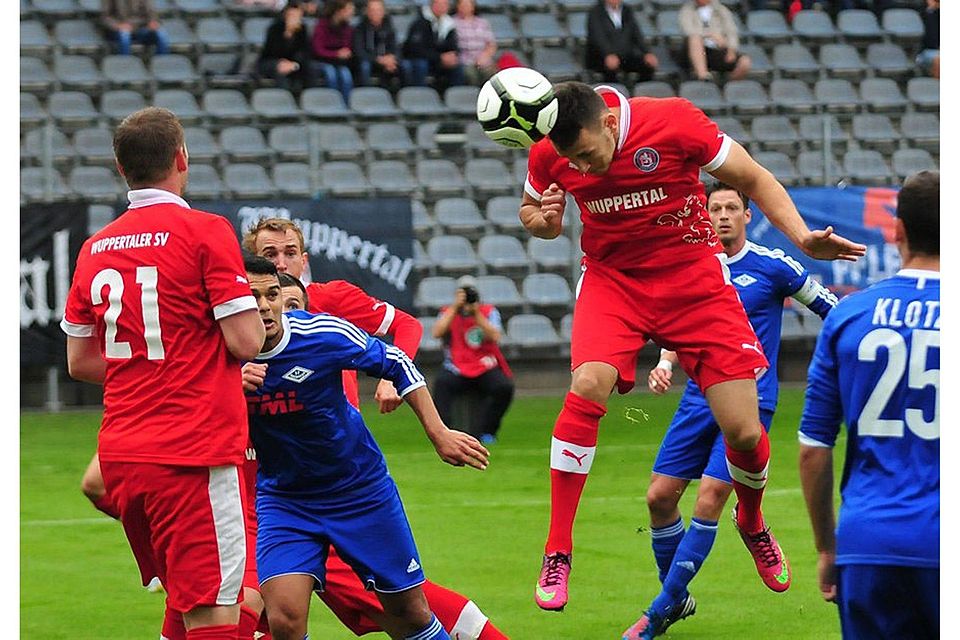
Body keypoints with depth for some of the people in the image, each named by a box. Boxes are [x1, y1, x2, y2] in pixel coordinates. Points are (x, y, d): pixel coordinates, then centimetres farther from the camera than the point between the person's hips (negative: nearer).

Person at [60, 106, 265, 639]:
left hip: (120, 454, 7)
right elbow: (246, 341, -11)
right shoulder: (205, 231, -7)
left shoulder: (95, 249, 11)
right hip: (192, 454, -7)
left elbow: (79, 361, 17)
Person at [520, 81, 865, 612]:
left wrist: (803, 238, -18)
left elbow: (754, 180, -6)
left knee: (745, 432, -6)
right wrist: (543, 220, -16)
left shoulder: (674, 122, -20)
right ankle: (556, 554, -17)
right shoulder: (549, 155, -12)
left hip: (693, 278, -1)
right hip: (611, 279, 1)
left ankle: (752, 523, 31)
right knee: (589, 385, -28)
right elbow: (532, 211, 9)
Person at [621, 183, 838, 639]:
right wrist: (665, 366, -5)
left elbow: (831, 310, 2)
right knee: (660, 496, -1)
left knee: (709, 499, -15)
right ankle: (676, 598, 19)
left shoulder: (773, 266, -6)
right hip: (699, 399, 5)